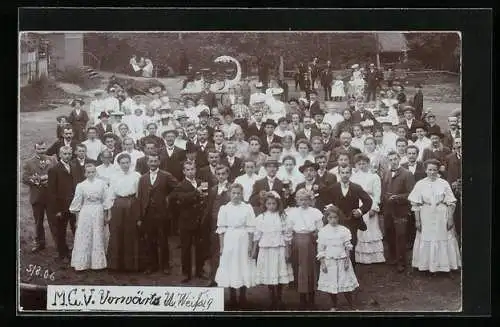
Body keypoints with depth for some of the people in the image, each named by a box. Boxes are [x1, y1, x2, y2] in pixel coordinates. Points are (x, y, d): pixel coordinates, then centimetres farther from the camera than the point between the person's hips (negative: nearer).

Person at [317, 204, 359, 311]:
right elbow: (320, 249, -1)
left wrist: (347, 260, -4)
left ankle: (352, 306, 14)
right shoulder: (323, 232, -3)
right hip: (329, 261, 0)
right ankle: (334, 306, 23)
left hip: (342, 261, 0)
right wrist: (322, 263, -6)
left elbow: (348, 246, 2)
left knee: (346, 284, 3)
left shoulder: (344, 230, -1)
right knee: (331, 285, 7)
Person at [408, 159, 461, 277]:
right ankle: (429, 267, 16)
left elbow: (450, 204, -1)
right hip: (426, 217, 1)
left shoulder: (444, 184, -2)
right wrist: (417, 220, -4)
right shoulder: (420, 184, 0)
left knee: (444, 240, 4)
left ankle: (448, 267, 15)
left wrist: (450, 219, -6)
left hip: (442, 218, 0)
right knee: (427, 241, 5)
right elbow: (415, 204, 0)